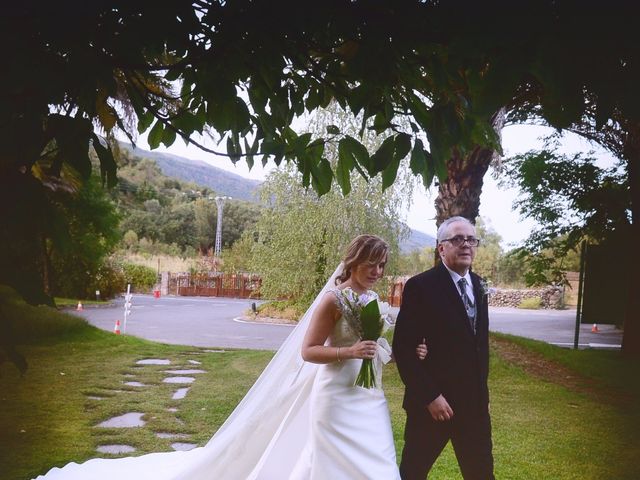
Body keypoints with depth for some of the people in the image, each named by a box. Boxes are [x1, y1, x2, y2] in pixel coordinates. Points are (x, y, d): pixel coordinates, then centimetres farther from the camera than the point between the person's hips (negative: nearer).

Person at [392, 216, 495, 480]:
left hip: (474, 401, 6)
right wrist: (430, 396, -17)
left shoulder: (478, 285, 9)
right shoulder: (420, 286, -13)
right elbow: (403, 348, -15)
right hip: (433, 402, -6)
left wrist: (481, 386, 12)